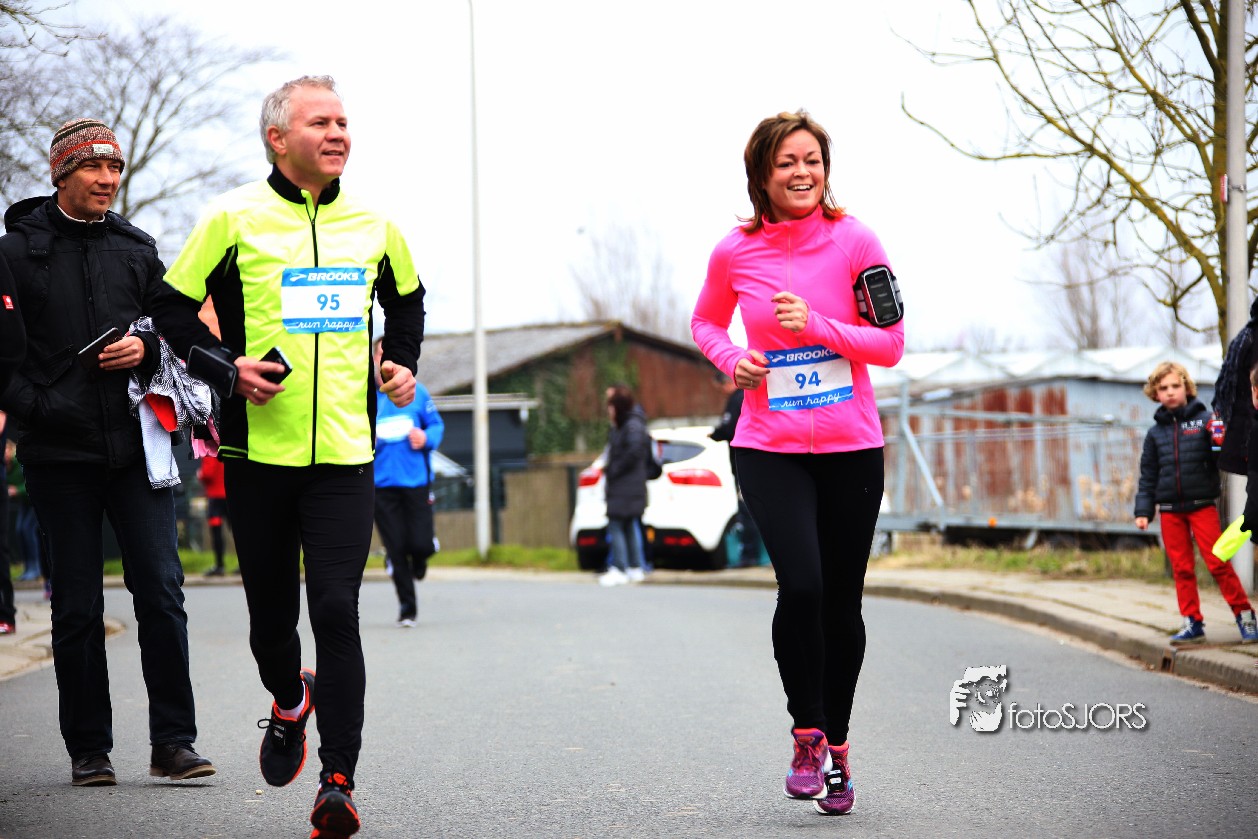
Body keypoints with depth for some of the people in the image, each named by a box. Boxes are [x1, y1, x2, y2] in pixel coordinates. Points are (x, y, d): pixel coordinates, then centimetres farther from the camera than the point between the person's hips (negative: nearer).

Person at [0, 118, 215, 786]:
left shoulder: (137, 249, 12)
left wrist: (147, 348, -3)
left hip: (135, 446, 2)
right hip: (60, 452, -2)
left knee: (161, 592, -4)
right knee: (77, 609, 3)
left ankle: (172, 742, 2)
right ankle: (88, 750, 11)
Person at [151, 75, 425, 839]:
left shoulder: (373, 225, 8)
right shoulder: (235, 218, -2)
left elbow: (407, 300, 27)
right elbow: (173, 309, 3)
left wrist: (403, 364, 11)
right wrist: (229, 366, -10)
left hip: (345, 453, 1)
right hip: (259, 451, -1)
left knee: (336, 611, -11)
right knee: (272, 613, 10)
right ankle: (290, 702, 43)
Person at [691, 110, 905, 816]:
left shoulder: (854, 241, -4)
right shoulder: (736, 253, -1)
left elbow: (891, 343, -3)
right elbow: (706, 321, 17)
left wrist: (819, 327, -18)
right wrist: (731, 360, -3)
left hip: (851, 446, 1)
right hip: (770, 447, -1)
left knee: (842, 602, 7)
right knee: (801, 586, -19)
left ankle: (837, 744, 25)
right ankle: (807, 732, 0)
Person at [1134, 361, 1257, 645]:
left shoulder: (1204, 421, 0)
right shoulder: (1156, 433, 10)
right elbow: (1148, 475, 12)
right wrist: (1143, 511, 6)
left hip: (1202, 506, -3)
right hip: (1170, 511, 3)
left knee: (1217, 562, -8)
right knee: (1182, 568, 5)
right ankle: (1192, 623, 12)